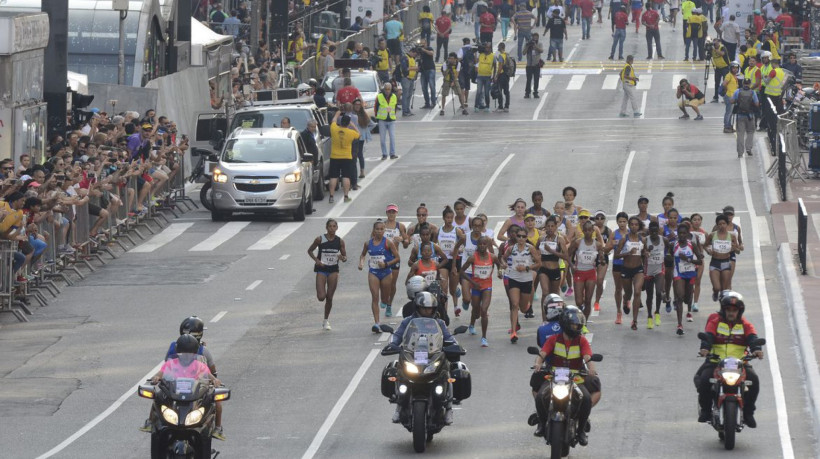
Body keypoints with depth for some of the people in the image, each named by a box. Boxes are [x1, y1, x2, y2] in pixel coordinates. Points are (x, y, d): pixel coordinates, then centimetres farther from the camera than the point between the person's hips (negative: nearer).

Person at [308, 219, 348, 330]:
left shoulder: (340, 241, -2)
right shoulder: (320, 239, -7)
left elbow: (345, 256, 6)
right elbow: (310, 251, 4)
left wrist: (343, 258, -18)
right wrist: (316, 260, -12)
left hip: (333, 270, 2)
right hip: (321, 269, -2)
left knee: (329, 297, 2)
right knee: (321, 297, -15)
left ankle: (326, 320, 18)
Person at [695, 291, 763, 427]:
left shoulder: (745, 325, 10)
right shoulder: (715, 322, 7)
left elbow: (752, 338, -8)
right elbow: (708, 335, -10)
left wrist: (756, 349, -31)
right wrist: (705, 347, -32)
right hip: (715, 361, -1)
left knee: (754, 380, -22)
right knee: (703, 379, -28)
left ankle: (748, 412, -5)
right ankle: (705, 409, -5)